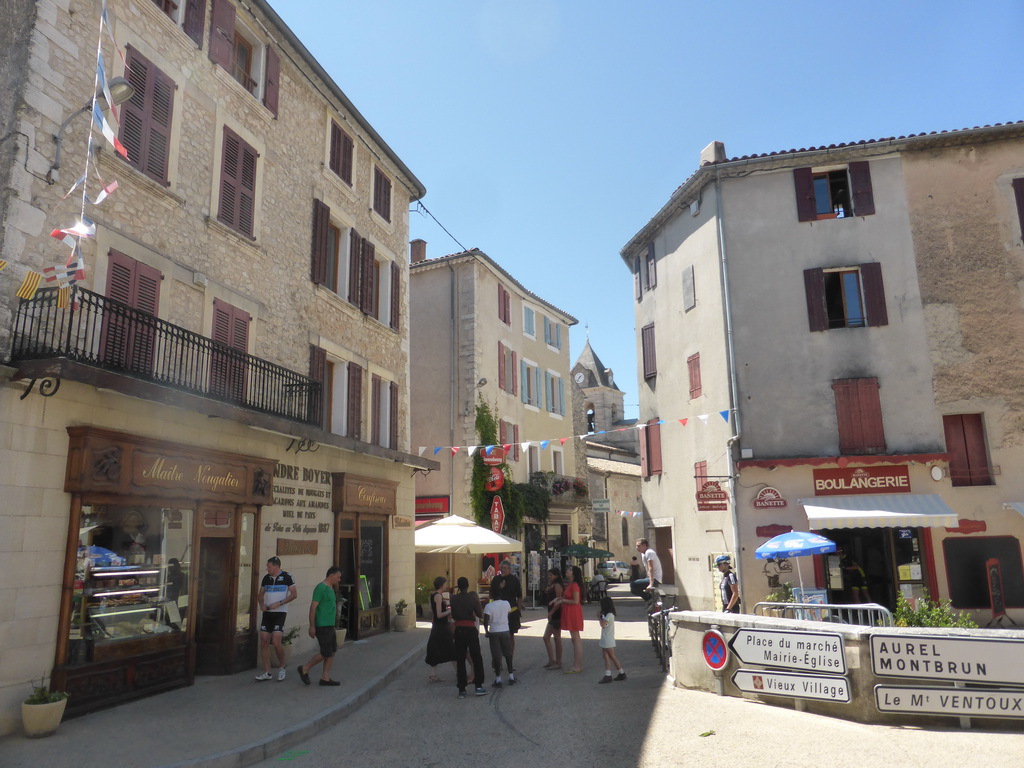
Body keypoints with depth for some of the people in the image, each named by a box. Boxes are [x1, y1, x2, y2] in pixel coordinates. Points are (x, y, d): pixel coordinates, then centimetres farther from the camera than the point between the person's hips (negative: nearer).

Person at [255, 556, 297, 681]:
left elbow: (294, 594, -7)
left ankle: (282, 668, 10)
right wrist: (261, 604, -2)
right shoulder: (266, 578, 10)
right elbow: (260, 594, 19)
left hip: (280, 613, -6)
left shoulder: (287, 577, -6)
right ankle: (267, 673, 11)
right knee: (264, 642, 2)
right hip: (267, 613, 6)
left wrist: (279, 603, -16)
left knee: (276, 642, -13)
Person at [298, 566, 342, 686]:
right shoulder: (320, 588, -14)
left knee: (332, 651, 7)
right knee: (326, 653, -6)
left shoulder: (330, 589, 16)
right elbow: (313, 607, -17)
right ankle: (304, 669, 11)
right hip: (322, 626, -10)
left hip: (330, 626, 10)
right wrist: (312, 626, -19)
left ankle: (325, 678, 14)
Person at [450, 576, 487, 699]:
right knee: (476, 658, 10)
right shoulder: (473, 597, -8)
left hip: (458, 630, 2)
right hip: (471, 629, -2)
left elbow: (453, 615, 7)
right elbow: (480, 614, -5)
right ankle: (478, 686, 8)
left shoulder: (454, 598, -2)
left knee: (460, 660, 7)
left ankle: (462, 690, 8)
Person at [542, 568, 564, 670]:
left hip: (556, 615, -10)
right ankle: (551, 660, 18)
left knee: (557, 638, -2)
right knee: (546, 637, 11)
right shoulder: (552, 586, 16)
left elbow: (558, 601, -19)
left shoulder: (557, 585, -13)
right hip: (552, 615, 10)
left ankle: (558, 662, 6)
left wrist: (551, 612, -16)